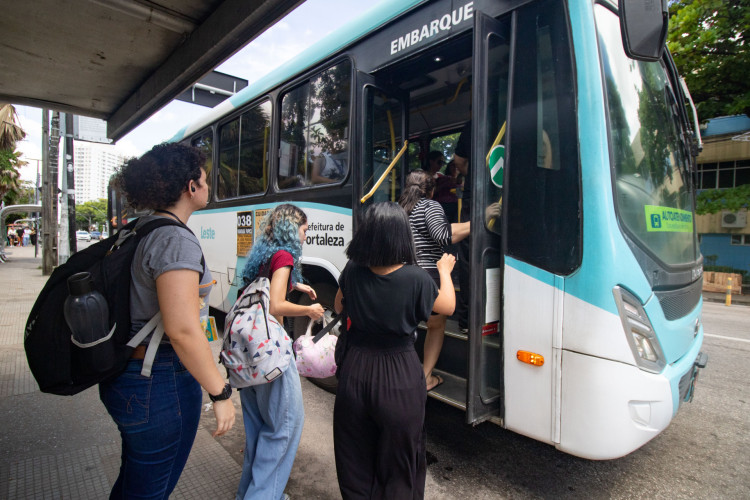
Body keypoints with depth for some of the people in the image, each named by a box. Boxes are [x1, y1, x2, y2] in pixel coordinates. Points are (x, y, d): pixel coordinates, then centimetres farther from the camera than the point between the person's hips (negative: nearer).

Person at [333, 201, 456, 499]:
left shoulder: (353, 271, -10)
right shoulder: (415, 278, -19)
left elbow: (339, 307, 10)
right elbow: (447, 307, 0)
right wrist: (444, 271, 14)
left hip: (356, 371, 3)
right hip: (399, 375, -3)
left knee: (356, 457, 24)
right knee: (400, 462, 20)